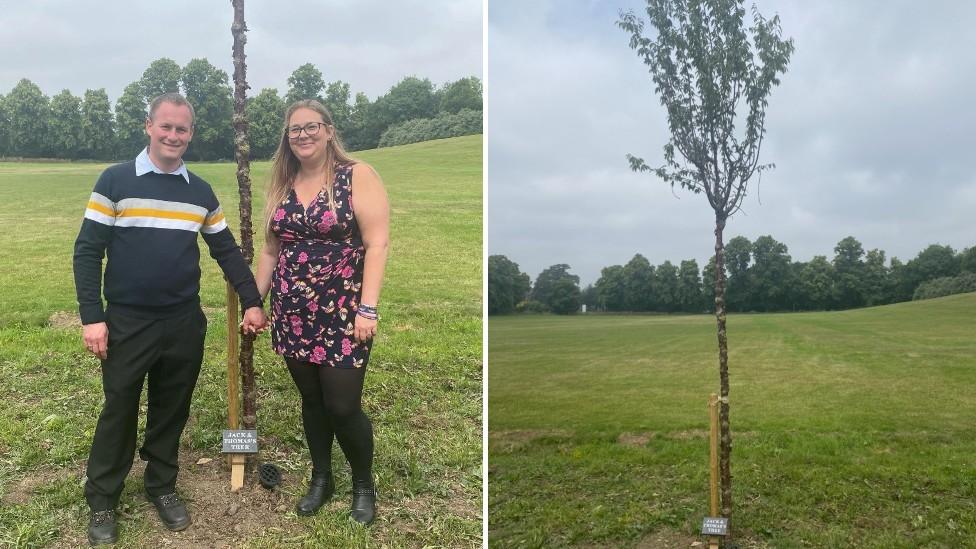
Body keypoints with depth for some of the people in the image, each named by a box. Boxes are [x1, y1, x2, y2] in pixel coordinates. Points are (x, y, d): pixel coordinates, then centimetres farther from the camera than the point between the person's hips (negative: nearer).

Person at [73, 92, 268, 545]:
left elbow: (227, 251, 11)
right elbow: (87, 251, -6)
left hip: (185, 324, 3)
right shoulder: (115, 181, -5)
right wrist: (91, 317, -11)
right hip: (127, 323, -3)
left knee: (171, 411, 13)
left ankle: (161, 487, 31)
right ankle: (101, 502, 23)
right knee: (118, 412, 7)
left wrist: (252, 302, 5)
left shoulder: (200, 191, 6)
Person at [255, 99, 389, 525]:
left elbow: (377, 244, -12)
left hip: (342, 314, -5)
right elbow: (270, 251, 16)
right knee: (311, 401, 13)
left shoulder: (357, 176, -6)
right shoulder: (281, 185, 10)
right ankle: (321, 479, 32)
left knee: (342, 407, -3)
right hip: (293, 314, 5)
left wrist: (368, 308, -18)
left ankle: (364, 484, 21)